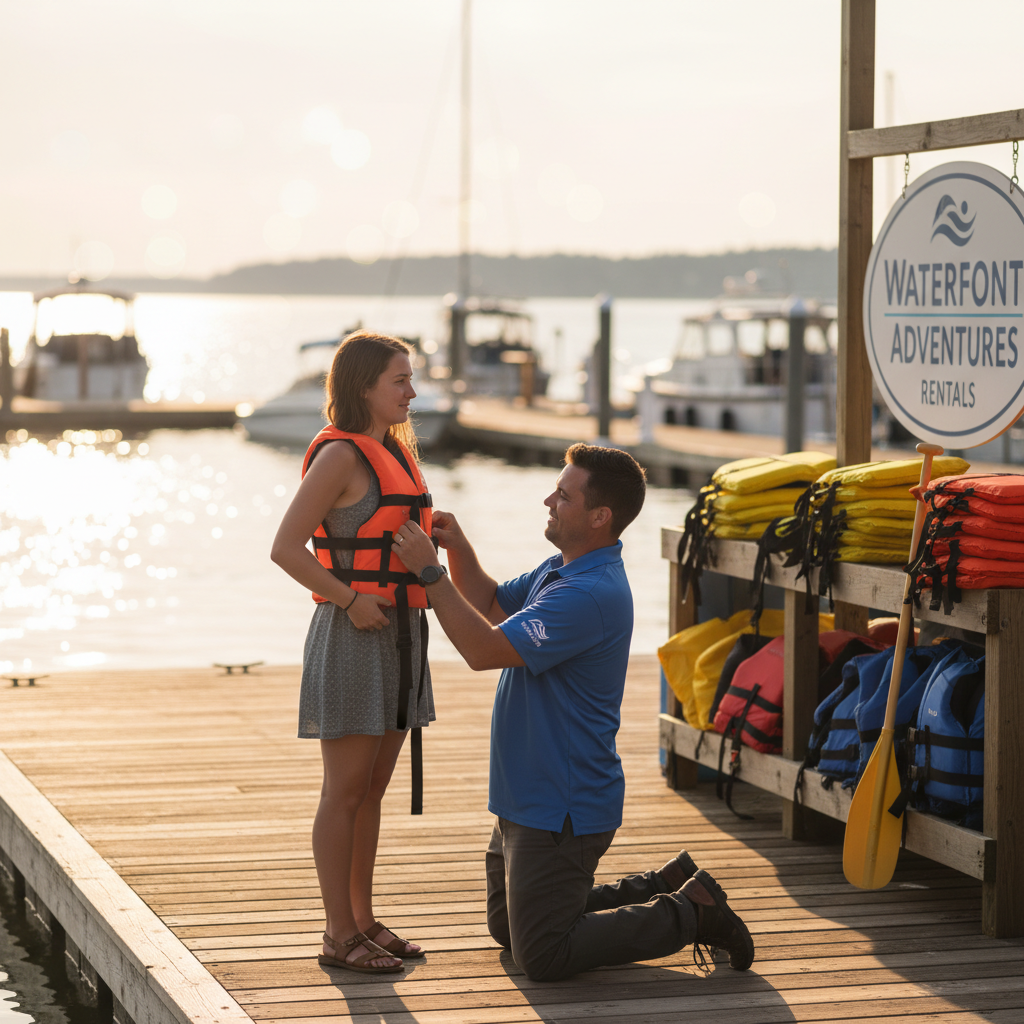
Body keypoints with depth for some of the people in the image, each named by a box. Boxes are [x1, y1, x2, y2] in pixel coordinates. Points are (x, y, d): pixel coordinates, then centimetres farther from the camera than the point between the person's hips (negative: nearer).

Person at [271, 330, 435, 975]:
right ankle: (340, 935, 3)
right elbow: (287, 548, -18)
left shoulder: (397, 452, 14)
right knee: (345, 792, -2)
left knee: (373, 789, 13)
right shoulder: (340, 456, -13)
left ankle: (365, 920, 21)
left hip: (401, 630, 8)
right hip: (353, 636, -8)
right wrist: (349, 599, -18)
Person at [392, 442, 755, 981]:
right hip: (527, 798, 11)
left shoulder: (591, 594, -27)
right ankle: (668, 887, 24)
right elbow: (492, 604, 20)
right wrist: (458, 550, 2)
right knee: (507, 927, 22)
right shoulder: (561, 570, 7)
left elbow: (486, 648, -29)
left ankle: (691, 914, 5)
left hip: (561, 809, -10)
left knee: (541, 956, -4)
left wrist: (429, 571, -23)